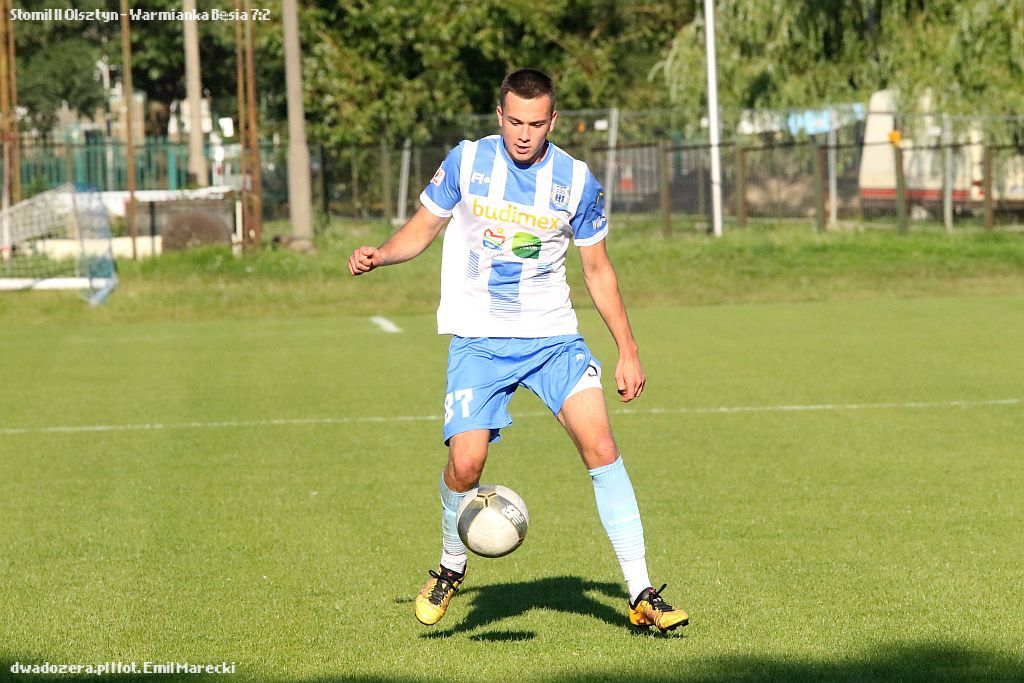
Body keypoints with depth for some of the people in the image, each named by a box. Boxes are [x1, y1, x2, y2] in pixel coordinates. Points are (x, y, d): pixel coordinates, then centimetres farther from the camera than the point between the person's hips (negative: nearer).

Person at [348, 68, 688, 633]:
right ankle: (451, 567, 16)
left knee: (600, 445, -16)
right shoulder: (466, 161, -3)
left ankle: (641, 595, -11)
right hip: (478, 338, -1)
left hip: (553, 336, 1)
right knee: (466, 463, -16)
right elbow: (423, 227, 9)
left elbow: (597, 268, 10)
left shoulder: (577, 181, -1)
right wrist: (379, 256, -12)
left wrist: (627, 349, 9)